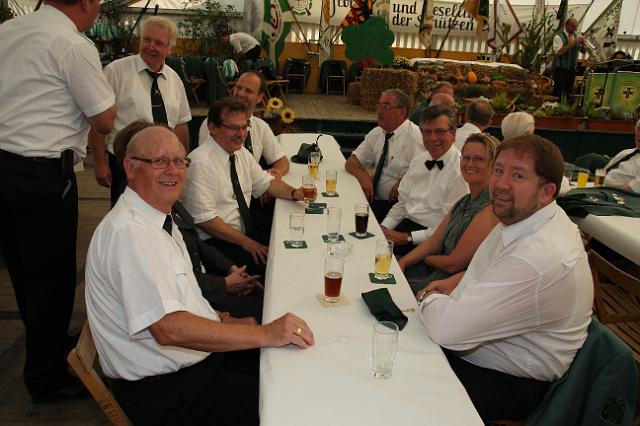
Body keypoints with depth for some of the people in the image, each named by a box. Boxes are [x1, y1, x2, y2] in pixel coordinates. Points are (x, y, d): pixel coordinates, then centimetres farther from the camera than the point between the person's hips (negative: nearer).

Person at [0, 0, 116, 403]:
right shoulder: (75, 46, -15)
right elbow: (105, 121, -10)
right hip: (43, 174, -8)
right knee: (52, 275, 4)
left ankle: (48, 341, 41)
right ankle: (47, 377, 19)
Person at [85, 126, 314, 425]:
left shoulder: (160, 219, 10)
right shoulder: (128, 231, -22)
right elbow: (168, 327, -30)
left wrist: (225, 321, 5)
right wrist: (264, 334, -30)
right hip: (162, 393, -9)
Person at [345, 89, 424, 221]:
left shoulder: (415, 137, -10)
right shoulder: (376, 133, 10)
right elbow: (351, 162, 8)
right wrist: (363, 175, -10)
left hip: (396, 204, -6)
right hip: (372, 199, 6)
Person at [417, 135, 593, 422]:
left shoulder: (543, 258, -35)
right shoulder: (520, 218, -2)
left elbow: (447, 329, -36)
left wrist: (429, 298, -14)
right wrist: (456, 282, 1)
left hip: (508, 386, -8)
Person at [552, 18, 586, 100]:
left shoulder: (576, 34, 8)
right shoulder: (559, 36, -11)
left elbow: (583, 51, 10)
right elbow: (559, 52, -25)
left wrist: (583, 43, -11)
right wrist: (573, 43, -28)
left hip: (572, 68, 6)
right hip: (560, 68, -6)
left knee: (569, 92, 12)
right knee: (558, 92, -6)